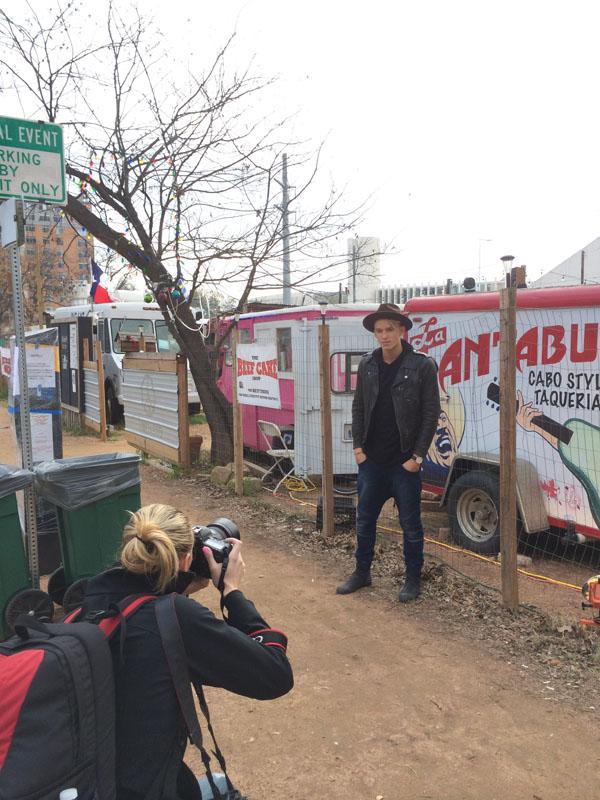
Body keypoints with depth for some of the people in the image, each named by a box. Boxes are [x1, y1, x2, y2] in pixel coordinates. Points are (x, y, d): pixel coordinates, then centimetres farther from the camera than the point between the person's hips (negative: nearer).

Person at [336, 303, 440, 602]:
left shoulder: (422, 366, -9)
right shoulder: (367, 365, 3)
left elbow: (431, 414, -8)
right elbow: (358, 408, 9)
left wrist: (417, 456, -11)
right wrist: (358, 447, 3)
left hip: (404, 462, -4)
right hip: (371, 460, 4)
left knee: (410, 524, 9)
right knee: (364, 520, 14)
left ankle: (413, 579, 25)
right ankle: (362, 573, 32)